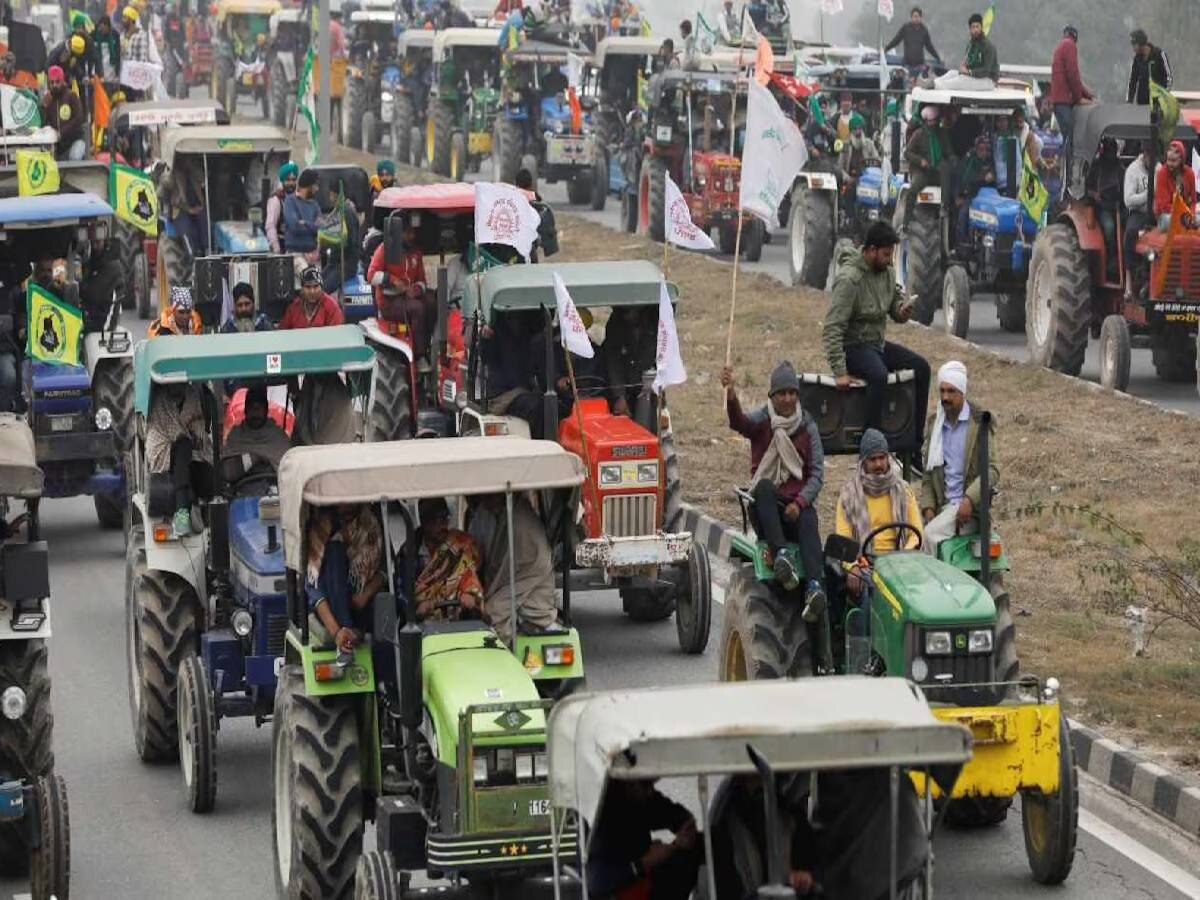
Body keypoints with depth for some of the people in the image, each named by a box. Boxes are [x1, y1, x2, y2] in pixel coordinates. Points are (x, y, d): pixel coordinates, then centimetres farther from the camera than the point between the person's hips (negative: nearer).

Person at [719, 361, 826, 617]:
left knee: (808, 523, -31)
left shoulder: (808, 426, 9)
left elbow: (817, 473, 4)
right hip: (766, 507, -1)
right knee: (764, 486, -33)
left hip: (798, 503, 1)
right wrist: (730, 394, -41)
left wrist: (800, 503, -14)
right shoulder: (762, 420, 4)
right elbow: (739, 422, -20)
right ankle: (781, 554, -47)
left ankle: (814, 588, -53)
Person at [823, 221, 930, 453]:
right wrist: (839, 371, -29)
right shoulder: (849, 279, -22)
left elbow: (896, 301, 16)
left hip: (878, 343, 8)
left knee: (921, 366, -6)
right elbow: (833, 329, -24)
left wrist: (902, 310, -12)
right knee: (879, 375, -35)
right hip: (852, 345, -8)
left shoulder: (886, 271, 4)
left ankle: (915, 442, -2)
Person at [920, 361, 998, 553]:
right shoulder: (935, 425, 16)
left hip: (969, 508, -5)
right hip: (944, 507, 5)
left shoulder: (979, 422, 0)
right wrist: (928, 507, 4)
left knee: (932, 534, -27)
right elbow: (928, 474, 20)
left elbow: (992, 469, -7)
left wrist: (969, 500, -20)